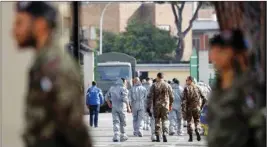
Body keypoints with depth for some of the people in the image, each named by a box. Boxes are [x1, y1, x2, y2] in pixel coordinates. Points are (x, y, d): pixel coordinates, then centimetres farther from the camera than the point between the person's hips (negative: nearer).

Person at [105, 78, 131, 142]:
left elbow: (107, 97, 16)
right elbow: (125, 98, -17)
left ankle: (116, 136, -13)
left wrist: (109, 104, 32)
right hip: (122, 107, -4)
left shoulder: (112, 88, 11)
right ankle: (123, 136, 17)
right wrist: (128, 107, -10)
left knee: (115, 122, 1)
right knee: (122, 122, 9)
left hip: (114, 107, 4)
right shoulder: (123, 88, -8)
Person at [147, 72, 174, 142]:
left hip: (156, 106, 0)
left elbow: (150, 97, -6)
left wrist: (148, 107, -4)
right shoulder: (167, 85, 2)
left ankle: (157, 136, 10)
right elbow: (171, 97, 6)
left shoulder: (154, 86, -3)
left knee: (157, 121, 9)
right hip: (165, 105, 0)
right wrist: (170, 105, 20)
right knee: (165, 120, 4)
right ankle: (165, 134, -11)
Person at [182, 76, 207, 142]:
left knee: (189, 122, 9)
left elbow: (184, 100, -15)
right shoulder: (197, 88, 4)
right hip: (197, 108, 3)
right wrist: (201, 106, 15)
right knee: (197, 121, 14)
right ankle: (197, 132, -11)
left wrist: (183, 110, -13)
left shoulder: (186, 89, -8)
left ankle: (191, 137, 7)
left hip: (189, 108, -3)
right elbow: (204, 99, 4)